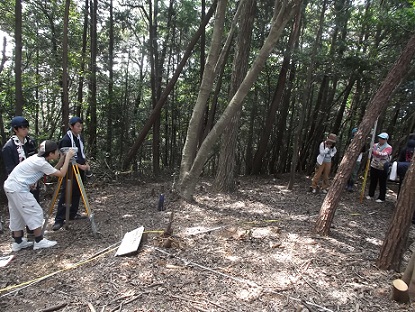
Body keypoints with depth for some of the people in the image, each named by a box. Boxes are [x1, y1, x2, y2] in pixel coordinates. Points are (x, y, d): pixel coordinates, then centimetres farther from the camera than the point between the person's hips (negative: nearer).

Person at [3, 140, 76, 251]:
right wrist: (68, 157, -13)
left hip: (11, 186, 10)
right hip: (18, 188, -10)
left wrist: (63, 157, 7)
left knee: (17, 215, 16)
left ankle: (18, 242, 26)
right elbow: (61, 174, -16)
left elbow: (55, 170, 13)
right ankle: (39, 241, 6)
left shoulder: (39, 158, 7)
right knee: (35, 212, -2)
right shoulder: (41, 163, -20)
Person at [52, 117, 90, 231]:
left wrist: (86, 163, 5)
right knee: (66, 194, -6)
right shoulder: (66, 139, -13)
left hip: (80, 170, 8)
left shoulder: (80, 138, 10)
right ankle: (59, 219, 0)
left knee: (77, 193, 12)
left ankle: (72, 214, 25)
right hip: (70, 171, -7)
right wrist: (80, 166, -18)